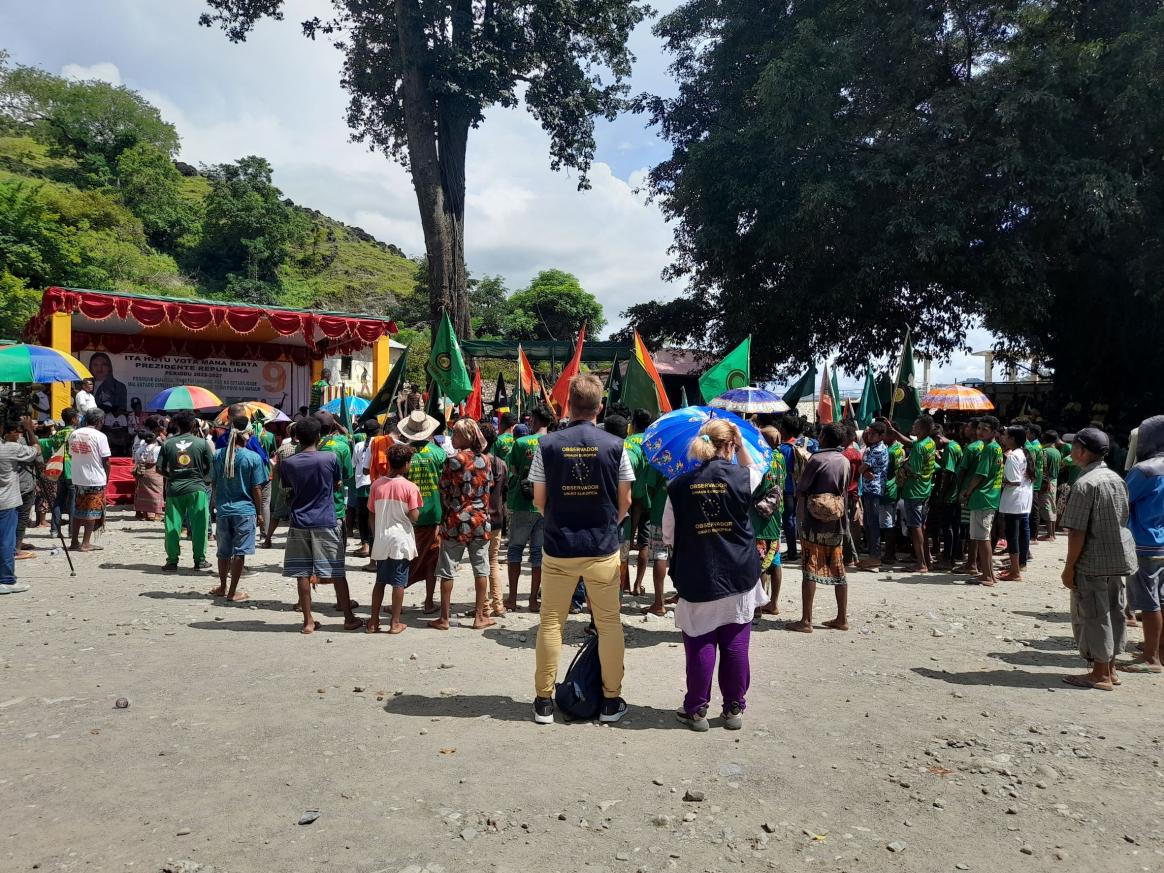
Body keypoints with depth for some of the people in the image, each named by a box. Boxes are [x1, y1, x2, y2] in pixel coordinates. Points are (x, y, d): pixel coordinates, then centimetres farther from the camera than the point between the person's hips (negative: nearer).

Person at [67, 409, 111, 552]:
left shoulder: (73, 434, 5)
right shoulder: (99, 436, -12)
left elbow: (71, 455, 10)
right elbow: (106, 461, -11)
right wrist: (107, 478, 2)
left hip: (77, 479, 5)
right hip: (96, 480, -5)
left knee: (77, 511, 14)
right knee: (92, 512, 3)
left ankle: (74, 542, 18)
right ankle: (86, 544, 4)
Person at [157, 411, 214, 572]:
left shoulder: (168, 444, 2)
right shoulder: (202, 443, -2)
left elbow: (160, 468, 1)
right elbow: (211, 467, 0)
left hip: (174, 488, 2)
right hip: (197, 488, -2)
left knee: (172, 526, 8)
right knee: (199, 526, 5)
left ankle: (172, 561, 10)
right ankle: (200, 560, 9)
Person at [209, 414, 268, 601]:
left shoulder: (218, 455, 0)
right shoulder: (253, 458, -11)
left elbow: (214, 482, 6)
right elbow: (256, 489, -8)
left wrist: (217, 505, 18)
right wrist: (259, 512, 4)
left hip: (223, 509, 4)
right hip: (245, 510, -4)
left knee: (224, 552, 16)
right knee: (239, 552, 3)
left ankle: (222, 587, 30)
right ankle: (233, 592, 8)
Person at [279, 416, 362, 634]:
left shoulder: (287, 463, -2)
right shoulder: (330, 458, -8)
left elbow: (287, 491, 9)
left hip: (299, 523, 2)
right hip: (326, 523, -2)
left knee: (302, 574, 7)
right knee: (337, 572, 5)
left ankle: (308, 620, 11)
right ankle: (349, 618, 13)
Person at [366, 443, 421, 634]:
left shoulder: (376, 485, 0)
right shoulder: (409, 487, -10)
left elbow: (372, 515, 4)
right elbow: (414, 516, -13)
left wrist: (375, 536, 15)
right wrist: (416, 509, 7)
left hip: (381, 541, 3)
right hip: (401, 541, -3)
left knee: (380, 581, 13)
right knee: (399, 583, 4)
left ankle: (373, 622, 17)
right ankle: (395, 623, 9)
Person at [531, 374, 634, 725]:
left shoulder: (547, 445, -6)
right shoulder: (615, 446, -6)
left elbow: (538, 500, 1)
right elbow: (625, 502, 1)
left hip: (558, 549, 0)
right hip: (603, 550, 0)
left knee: (551, 623, 11)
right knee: (609, 623, 12)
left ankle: (544, 701, 18)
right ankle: (611, 701, 19)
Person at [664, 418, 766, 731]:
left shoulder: (679, 485, -7)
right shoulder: (743, 478, -8)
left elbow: (668, 536, 2)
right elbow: (755, 472, 19)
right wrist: (741, 444, 18)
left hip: (696, 579, 0)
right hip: (738, 577, 1)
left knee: (699, 646, 9)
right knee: (735, 645, 11)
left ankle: (696, 710, 18)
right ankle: (734, 709, 22)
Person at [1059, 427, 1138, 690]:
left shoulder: (1085, 484, -18)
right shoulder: (1117, 479, 8)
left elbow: (1077, 532, -20)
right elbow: (1123, 521, 15)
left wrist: (1069, 567, -13)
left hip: (1093, 562, -8)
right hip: (1119, 559, 8)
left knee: (1093, 616, 1)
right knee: (1113, 613, 15)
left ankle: (1100, 675, 8)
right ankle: (1110, 669, 25)